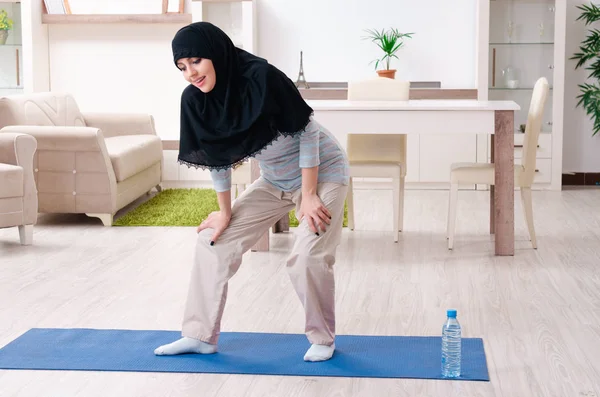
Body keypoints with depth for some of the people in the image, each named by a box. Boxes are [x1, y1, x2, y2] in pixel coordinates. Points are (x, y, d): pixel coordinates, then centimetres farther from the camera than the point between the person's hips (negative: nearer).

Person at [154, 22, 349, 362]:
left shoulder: (263, 78, -32)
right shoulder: (195, 100, -15)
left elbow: (308, 133, -22)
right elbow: (216, 157, 0)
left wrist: (310, 196, -19)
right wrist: (225, 212, 5)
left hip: (322, 172, -6)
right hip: (275, 181, 6)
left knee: (308, 258, -20)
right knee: (213, 241, 1)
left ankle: (323, 339, 4)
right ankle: (201, 335, 12)